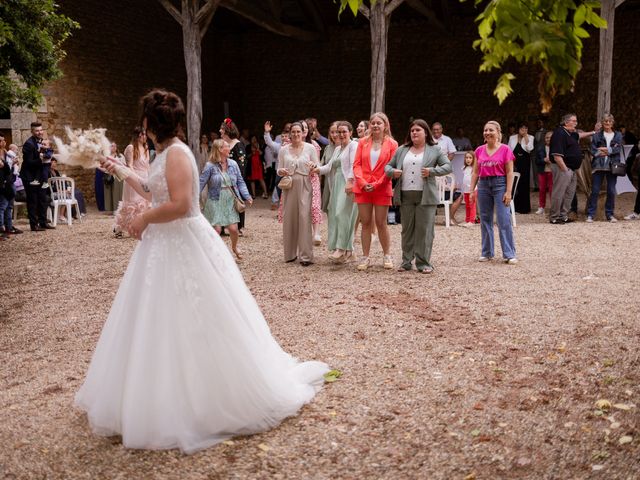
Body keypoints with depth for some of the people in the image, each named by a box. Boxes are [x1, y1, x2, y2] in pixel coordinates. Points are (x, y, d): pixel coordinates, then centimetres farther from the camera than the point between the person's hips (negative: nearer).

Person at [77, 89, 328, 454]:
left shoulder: (177, 153, -17)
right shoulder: (166, 153, 12)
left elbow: (179, 205, -26)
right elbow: (152, 191, 28)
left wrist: (144, 220, -13)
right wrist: (121, 171, 34)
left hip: (183, 248, -10)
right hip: (166, 247, 10)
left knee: (192, 327, -2)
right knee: (163, 325, 16)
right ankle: (169, 401, 29)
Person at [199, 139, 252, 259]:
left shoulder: (233, 164, 1)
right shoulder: (210, 166, -10)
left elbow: (240, 181, 6)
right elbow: (201, 183, -10)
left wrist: (247, 196, -4)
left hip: (230, 201, 3)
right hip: (215, 202, -3)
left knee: (233, 228, 1)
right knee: (217, 229, -6)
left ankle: (234, 247, 33)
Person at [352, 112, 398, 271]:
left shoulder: (392, 144, 1)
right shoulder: (363, 142, 8)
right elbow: (356, 164, 4)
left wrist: (376, 184, -12)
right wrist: (362, 182, -11)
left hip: (382, 189, -2)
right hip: (363, 188, 2)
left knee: (381, 223, 3)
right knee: (365, 223, 5)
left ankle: (387, 255, 18)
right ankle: (365, 257, 11)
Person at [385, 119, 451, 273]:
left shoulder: (435, 150, 6)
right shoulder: (402, 150, 15)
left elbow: (448, 166, 0)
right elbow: (388, 165, 19)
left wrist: (432, 171, -15)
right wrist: (392, 171, -4)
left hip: (425, 196, -3)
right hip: (405, 195, 3)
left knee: (424, 229, -3)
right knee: (407, 229, 8)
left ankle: (423, 263, 4)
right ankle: (406, 261, 16)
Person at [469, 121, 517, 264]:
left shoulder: (505, 149, -4)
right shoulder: (480, 150, 9)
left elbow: (509, 172, -6)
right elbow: (476, 172, 12)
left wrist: (508, 191, -12)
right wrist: (471, 189, 7)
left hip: (500, 184, -5)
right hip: (484, 184, 5)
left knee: (504, 220, -7)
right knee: (485, 220, 9)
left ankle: (509, 254, -2)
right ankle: (487, 252, 18)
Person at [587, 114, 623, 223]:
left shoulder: (618, 135, 13)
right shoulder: (597, 135, 9)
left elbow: (618, 149, -2)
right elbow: (593, 150, -3)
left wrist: (607, 150, -12)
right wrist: (611, 150, -9)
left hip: (612, 166, 1)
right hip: (598, 166, -1)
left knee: (611, 191, 4)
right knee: (595, 191, -3)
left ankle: (610, 214, 13)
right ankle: (590, 215, 2)